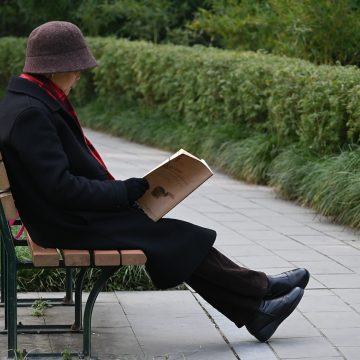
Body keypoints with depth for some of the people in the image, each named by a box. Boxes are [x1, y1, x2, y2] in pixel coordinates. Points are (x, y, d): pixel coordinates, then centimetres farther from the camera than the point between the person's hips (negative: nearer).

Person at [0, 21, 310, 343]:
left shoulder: (29, 103, 9)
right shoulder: (30, 113, -23)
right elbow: (60, 187, -26)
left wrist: (116, 189, 7)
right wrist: (123, 191, -16)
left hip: (73, 216, 10)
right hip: (72, 225, -10)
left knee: (175, 236, 7)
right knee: (179, 238, -3)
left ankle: (253, 311, 11)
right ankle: (260, 289, 14)